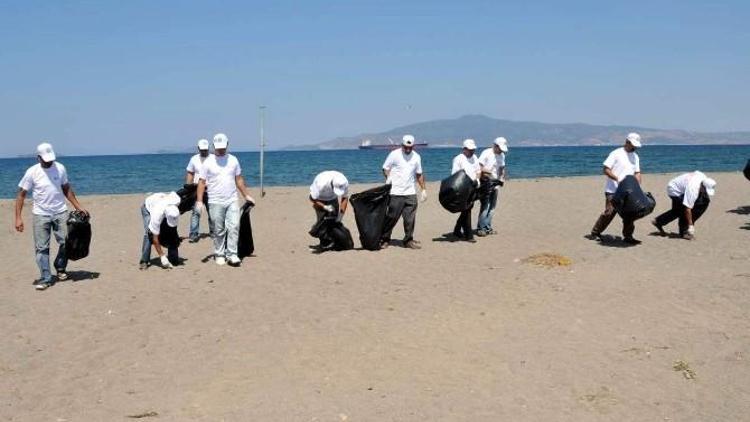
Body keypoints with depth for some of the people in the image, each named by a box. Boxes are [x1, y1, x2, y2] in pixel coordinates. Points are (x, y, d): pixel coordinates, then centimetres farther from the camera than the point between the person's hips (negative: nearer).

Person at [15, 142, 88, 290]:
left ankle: (60, 268, 22)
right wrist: (18, 217, -12)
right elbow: (21, 195, -4)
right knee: (41, 247, -2)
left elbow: (67, 189, 11)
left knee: (66, 243, -1)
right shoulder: (32, 172, -8)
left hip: (60, 212, 2)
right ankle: (45, 278, 5)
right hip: (41, 215, -2)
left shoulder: (60, 168, 0)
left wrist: (79, 207, 6)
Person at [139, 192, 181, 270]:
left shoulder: (177, 200, -38)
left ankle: (173, 259, 0)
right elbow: (155, 237, -36)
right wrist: (162, 256, -34)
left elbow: (172, 194, -9)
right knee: (149, 233, -24)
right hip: (148, 207, -4)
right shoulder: (157, 214, -45)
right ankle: (144, 261, -15)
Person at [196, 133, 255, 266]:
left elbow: (239, 179, 15)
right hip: (215, 202, -2)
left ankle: (232, 254, -3)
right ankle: (219, 255, 15)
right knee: (218, 230, 4)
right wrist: (199, 200, -9)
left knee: (234, 226, -8)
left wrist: (246, 195, 13)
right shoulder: (208, 162, 0)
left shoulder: (233, 160, 8)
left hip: (232, 201, 2)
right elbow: (202, 182, -1)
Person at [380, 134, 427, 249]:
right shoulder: (394, 154, -4)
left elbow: (419, 174, 18)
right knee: (391, 217, -3)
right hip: (395, 193, -4)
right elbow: (385, 168, 2)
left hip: (410, 193, 4)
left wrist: (423, 189, 14)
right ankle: (384, 239, 10)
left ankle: (409, 240, 12)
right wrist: (388, 177, -16)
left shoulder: (416, 157, 10)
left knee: (410, 218, 2)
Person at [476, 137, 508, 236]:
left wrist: (502, 178, 5)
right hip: (486, 182, -8)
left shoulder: (502, 155, 13)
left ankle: (488, 227, 16)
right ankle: (480, 228, -5)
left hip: (495, 183, 8)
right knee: (485, 206, -10)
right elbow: (479, 166, -14)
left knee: (492, 206, 9)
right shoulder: (486, 153, -11)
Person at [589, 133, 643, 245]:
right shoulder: (616, 154, -7)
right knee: (609, 212, -11)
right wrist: (617, 179, -22)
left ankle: (628, 236, 10)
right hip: (613, 190, -7)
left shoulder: (635, 157, 15)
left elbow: (637, 173, 14)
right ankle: (595, 232, 4)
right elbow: (606, 170, -11)